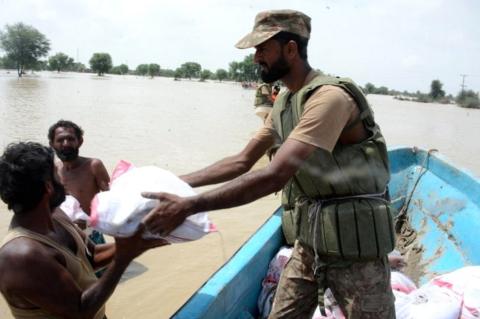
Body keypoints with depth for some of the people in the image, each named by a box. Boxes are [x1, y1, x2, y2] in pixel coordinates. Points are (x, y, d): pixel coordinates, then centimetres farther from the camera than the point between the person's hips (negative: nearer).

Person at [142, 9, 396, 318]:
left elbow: (274, 177, -30)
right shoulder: (283, 103, 8)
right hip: (308, 241, 8)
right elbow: (242, 161, 12)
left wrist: (189, 206, -30)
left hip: (354, 244, -8)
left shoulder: (330, 96, -22)